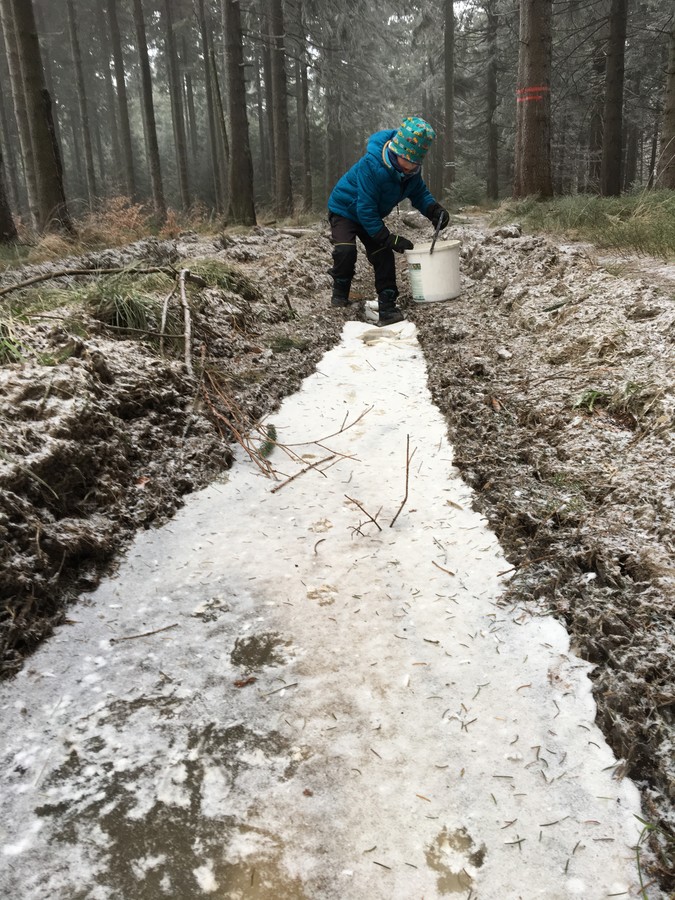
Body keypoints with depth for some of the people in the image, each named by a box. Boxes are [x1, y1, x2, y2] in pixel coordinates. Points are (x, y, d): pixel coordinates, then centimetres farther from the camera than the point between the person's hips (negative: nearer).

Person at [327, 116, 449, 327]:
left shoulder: (412, 167, -16)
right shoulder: (372, 165, -36)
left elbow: (419, 191, 1)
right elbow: (365, 209, -33)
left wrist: (433, 209, -21)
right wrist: (389, 239, -33)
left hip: (370, 216, 6)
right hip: (345, 210, -6)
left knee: (384, 256, -7)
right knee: (346, 250, -26)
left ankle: (387, 309, -3)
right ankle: (340, 292, 1)